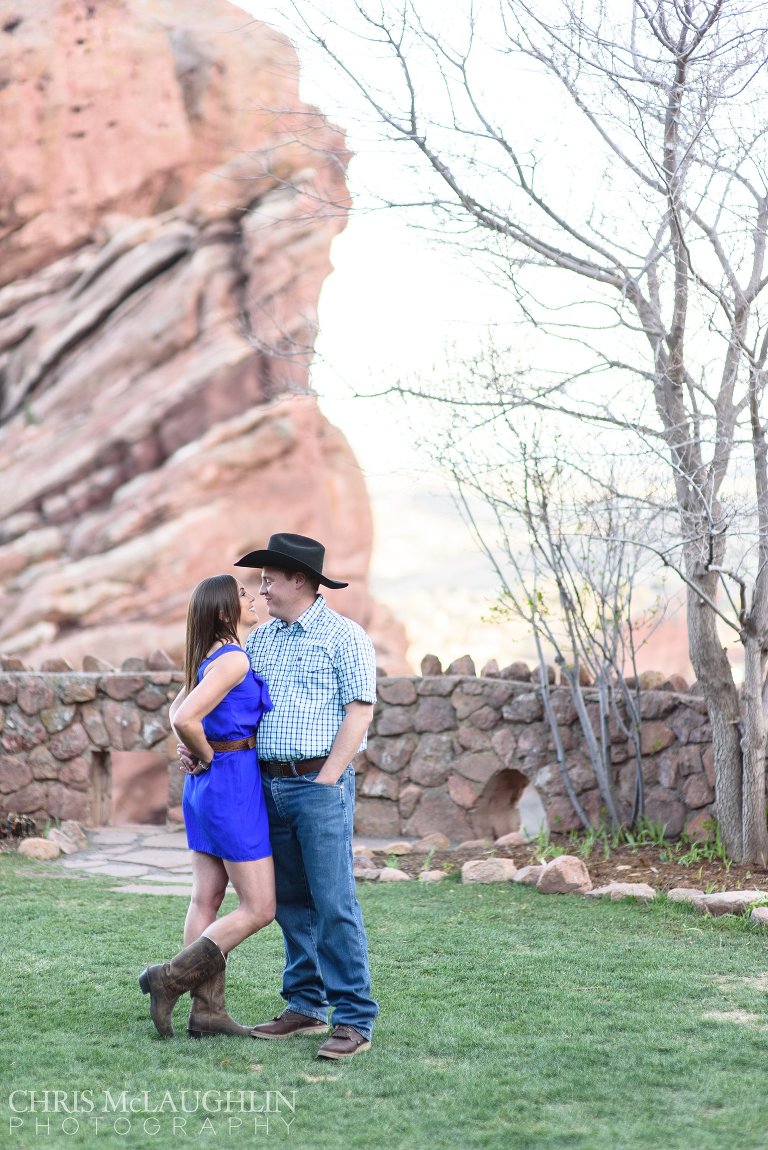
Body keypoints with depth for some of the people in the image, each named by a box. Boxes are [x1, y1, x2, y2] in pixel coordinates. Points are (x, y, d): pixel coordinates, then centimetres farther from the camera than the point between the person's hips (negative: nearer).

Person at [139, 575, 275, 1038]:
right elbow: (184, 718, -27)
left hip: (206, 788, 9)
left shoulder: (210, 657, 10)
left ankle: (208, 1009, 12)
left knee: (207, 900, 8)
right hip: (235, 781, -9)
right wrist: (207, 755, -10)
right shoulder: (234, 658, -17)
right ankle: (172, 978, -4)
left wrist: (196, 751, 12)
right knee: (259, 909, -3)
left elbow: (179, 708, 26)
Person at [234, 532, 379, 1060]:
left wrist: (325, 780, -13)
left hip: (321, 784, -7)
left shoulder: (343, 635, -5)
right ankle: (306, 1006, 21)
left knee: (334, 903, -9)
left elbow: (361, 710, -9)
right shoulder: (260, 640, 15)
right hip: (270, 784, 7)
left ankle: (354, 1020, -6)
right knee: (291, 903, 11)